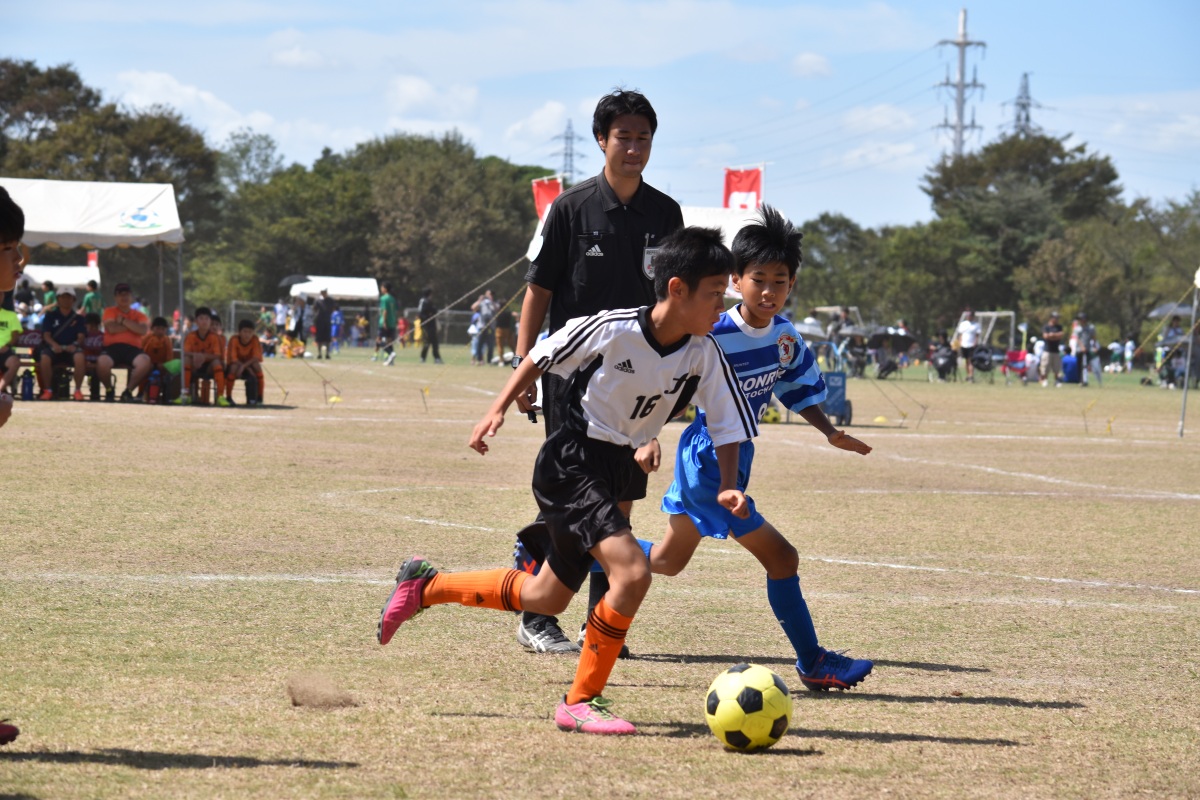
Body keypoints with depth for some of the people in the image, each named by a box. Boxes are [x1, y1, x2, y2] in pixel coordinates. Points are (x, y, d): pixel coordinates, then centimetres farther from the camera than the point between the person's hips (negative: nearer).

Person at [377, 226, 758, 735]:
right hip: (570, 464, -7)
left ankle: (426, 584, 37)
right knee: (632, 572, -24)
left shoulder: (704, 355, -7)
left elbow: (728, 427, -1)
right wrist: (499, 410, -9)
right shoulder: (613, 330, -21)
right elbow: (541, 356, -6)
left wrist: (727, 486, -17)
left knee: (545, 598, 18)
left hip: (615, 471, 7)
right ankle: (581, 701, -11)